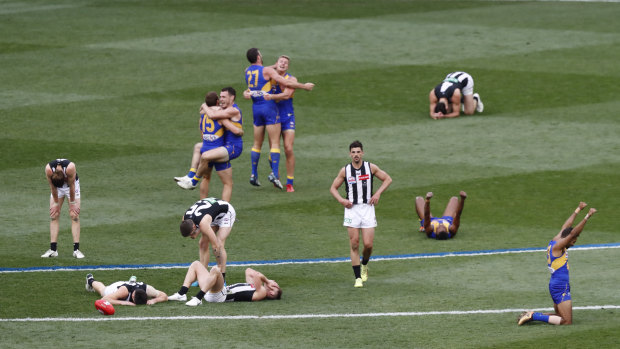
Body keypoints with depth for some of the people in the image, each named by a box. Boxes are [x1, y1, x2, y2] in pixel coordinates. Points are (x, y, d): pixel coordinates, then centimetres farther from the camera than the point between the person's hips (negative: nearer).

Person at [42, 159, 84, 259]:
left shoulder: (70, 168, -39)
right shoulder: (48, 169, -33)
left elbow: (72, 187, -24)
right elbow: (53, 188, -18)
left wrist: (72, 204, -14)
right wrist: (56, 204, -8)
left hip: (71, 184, -2)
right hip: (56, 186, 2)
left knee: (75, 216, -10)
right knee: (54, 216, -6)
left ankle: (76, 249, -13)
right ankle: (53, 249, -5)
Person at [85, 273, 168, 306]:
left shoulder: (147, 289, -46)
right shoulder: (125, 290, -53)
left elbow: (164, 296, -39)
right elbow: (104, 299, -56)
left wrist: (154, 300, -59)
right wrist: (122, 302, -66)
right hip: (116, 287, -1)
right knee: (102, 289, 35)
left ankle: (132, 282, 69)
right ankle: (91, 281, 65)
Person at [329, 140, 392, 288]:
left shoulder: (371, 167, 1)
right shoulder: (345, 170, 2)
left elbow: (388, 179, 11)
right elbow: (333, 188, 12)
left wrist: (378, 193, -2)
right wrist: (341, 200, -6)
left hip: (367, 208, 0)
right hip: (352, 209, 0)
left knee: (368, 244, -5)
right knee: (354, 245, -4)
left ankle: (364, 265, 28)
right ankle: (358, 278, 0)